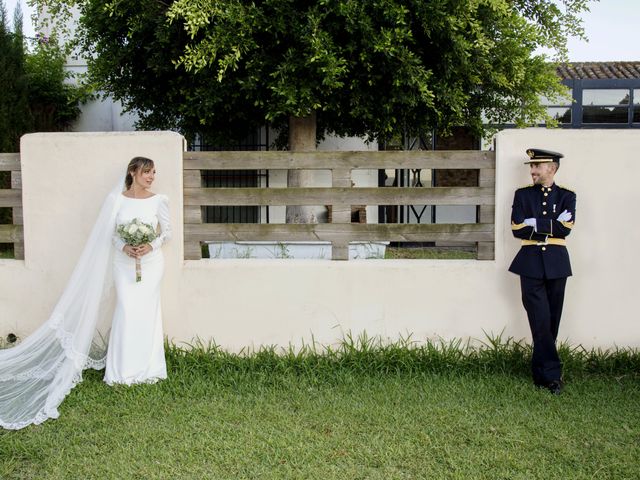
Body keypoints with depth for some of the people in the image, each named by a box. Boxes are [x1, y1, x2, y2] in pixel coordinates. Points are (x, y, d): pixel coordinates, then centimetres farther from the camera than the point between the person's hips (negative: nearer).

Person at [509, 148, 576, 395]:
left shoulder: (566, 196, 7)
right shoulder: (523, 194, 7)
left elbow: (565, 230, -8)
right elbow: (517, 229, -5)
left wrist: (535, 223, -9)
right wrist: (551, 227, -5)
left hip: (556, 264, 1)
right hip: (531, 264, -1)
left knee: (552, 320, 6)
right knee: (541, 320, -8)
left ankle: (540, 372, 19)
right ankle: (552, 374, -5)